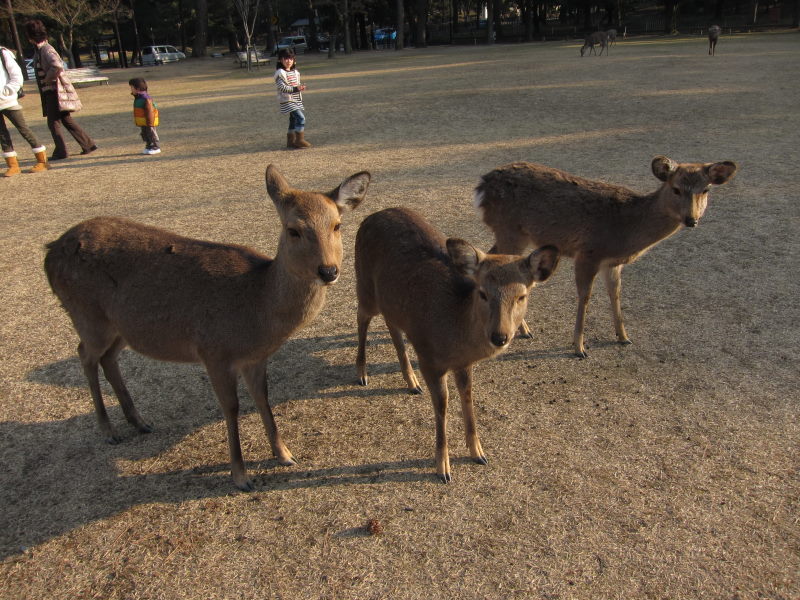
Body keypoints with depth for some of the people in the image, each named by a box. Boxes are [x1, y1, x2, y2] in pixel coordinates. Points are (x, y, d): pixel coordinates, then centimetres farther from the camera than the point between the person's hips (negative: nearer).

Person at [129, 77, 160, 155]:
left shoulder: (146, 99, -22)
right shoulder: (138, 98, 10)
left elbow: (149, 112, -23)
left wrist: (150, 123, -22)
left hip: (148, 122, -10)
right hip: (143, 122, 10)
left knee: (151, 134, -2)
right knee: (145, 134, 16)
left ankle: (156, 148, 5)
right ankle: (148, 147, 25)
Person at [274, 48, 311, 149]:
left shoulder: (295, 72, 12)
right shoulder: (280, 73, -12)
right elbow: (282, 87, -20)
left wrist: (301, 87, -1)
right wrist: (295, 89, -27)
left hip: (297, 100, 9)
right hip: (287, 100, -9)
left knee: (294, 120, 13)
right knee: (301, 118, -18)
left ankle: (290, 141, 22)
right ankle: (300, 140, -12)